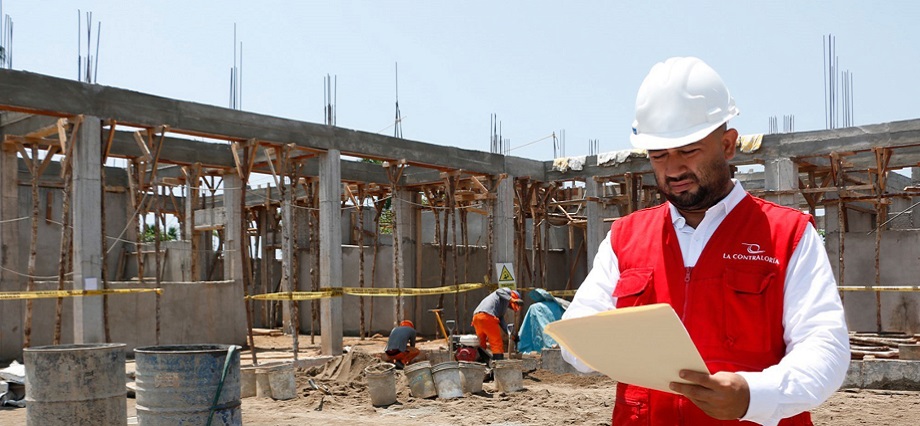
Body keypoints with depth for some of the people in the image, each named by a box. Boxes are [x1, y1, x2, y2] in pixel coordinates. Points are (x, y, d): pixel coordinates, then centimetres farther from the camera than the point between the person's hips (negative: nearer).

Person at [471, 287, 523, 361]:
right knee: (497, 343, -5)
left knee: (482, 344, 17)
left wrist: (512, 335, 18)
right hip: (487, 316, -9)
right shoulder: (507, 291, 16)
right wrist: (511, 300, -14)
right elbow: (499, 291, -7)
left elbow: (502, 321, 26)